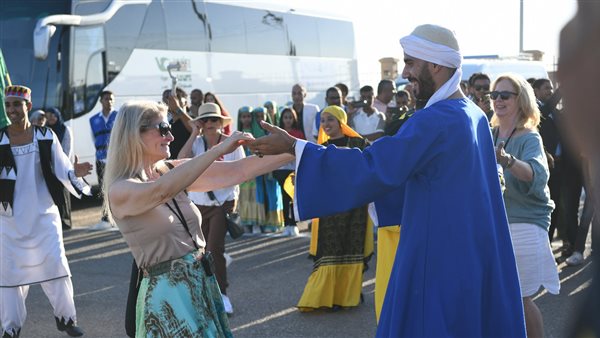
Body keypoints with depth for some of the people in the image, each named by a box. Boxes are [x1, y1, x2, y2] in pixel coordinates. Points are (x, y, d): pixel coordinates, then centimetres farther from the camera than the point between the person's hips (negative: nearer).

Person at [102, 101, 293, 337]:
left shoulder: (172, 170, 5)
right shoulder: (120, 190, -14)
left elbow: (238, 171, 0)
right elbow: (160, 191, -35)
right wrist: (219, 149, -36)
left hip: (203, 283, 7)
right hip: (168, 295, -7)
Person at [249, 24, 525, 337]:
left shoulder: (435, 120, -20)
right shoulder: (474, 115, 9)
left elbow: (369, 167, -22)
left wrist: (293, 146, -19)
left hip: (439, 260, -9)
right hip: (472, 257, 9)